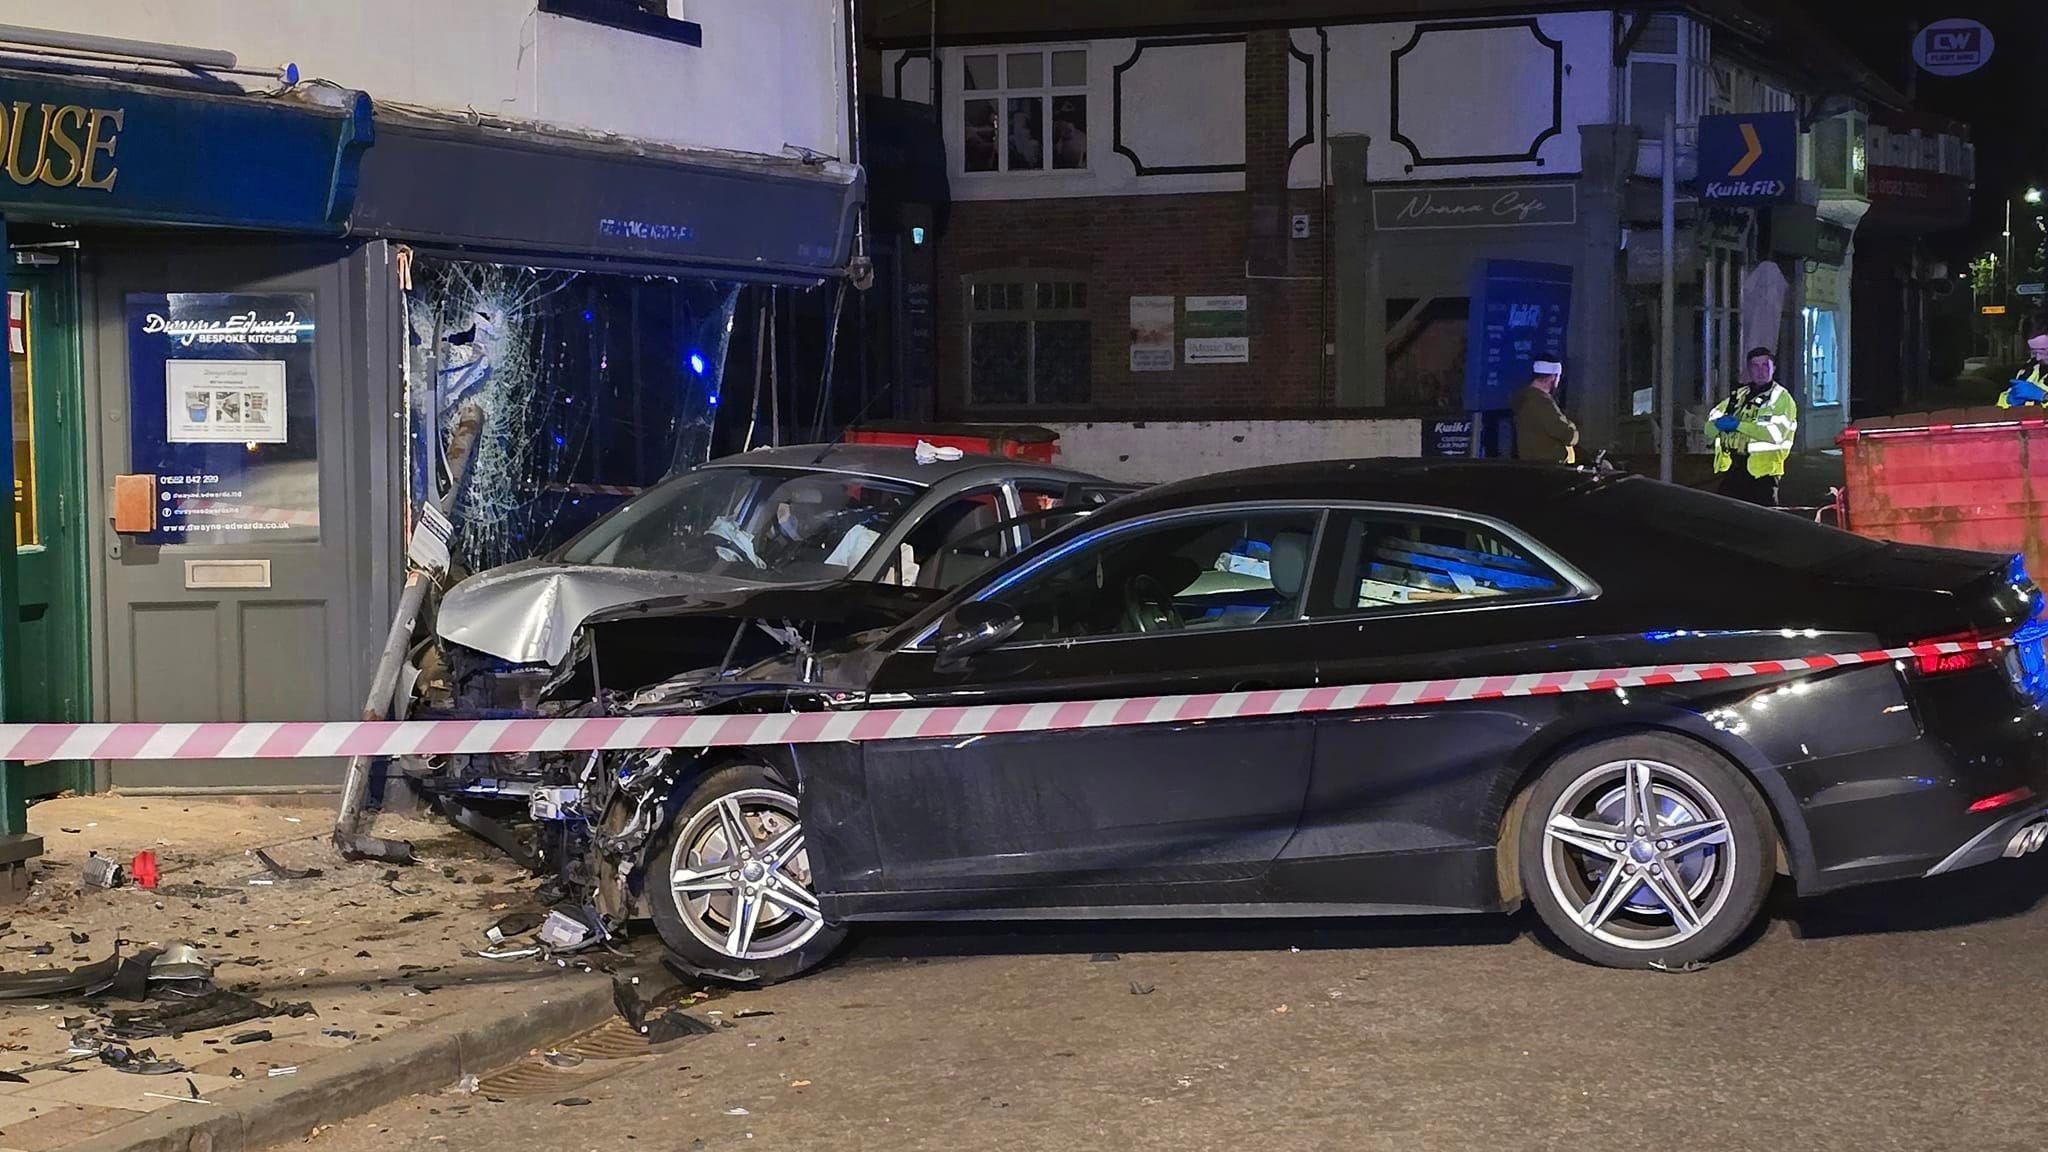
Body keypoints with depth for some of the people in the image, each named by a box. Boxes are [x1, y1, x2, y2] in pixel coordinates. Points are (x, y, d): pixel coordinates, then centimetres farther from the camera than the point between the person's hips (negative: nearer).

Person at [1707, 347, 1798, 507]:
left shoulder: (1781, 398, 2)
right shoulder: (1737, 396, 20)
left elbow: (1776, 433, -16)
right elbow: (1709, 429, 18)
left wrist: (1738, 425, -15)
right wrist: (1720, 423, -7)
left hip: (1762, 472, -6)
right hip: (1731, 470, 6)